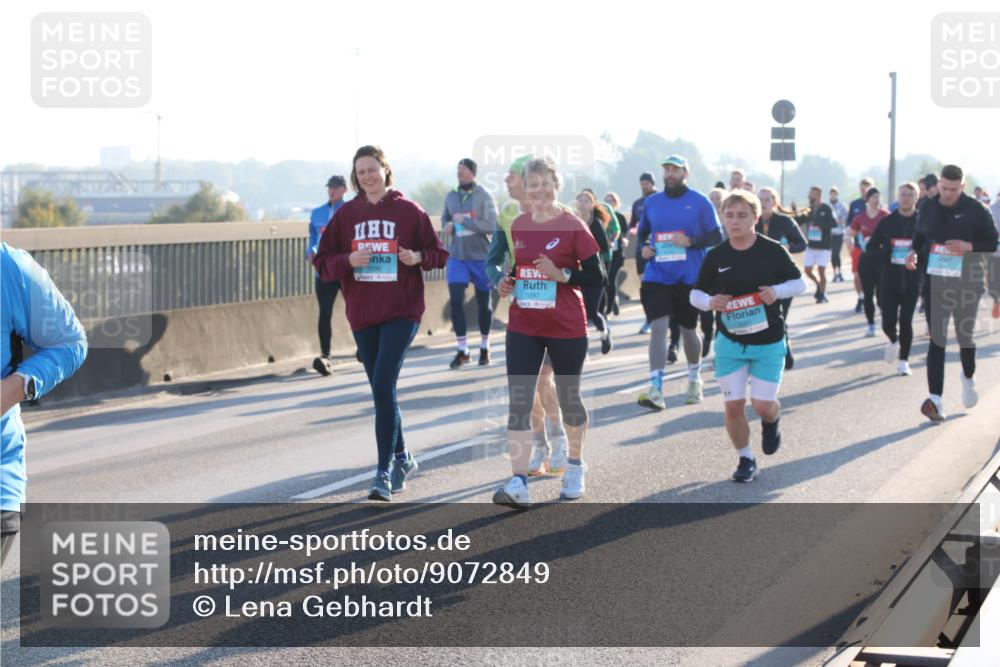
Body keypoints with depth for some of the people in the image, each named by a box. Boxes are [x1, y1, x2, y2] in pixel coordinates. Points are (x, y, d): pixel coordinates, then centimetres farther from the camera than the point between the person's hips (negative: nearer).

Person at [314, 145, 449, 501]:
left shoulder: (409, 211, -1)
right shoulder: (346, 214, 6)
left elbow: (439, 254, 5)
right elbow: (322, 261, 7)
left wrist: (418, 257, -16)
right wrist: (349, 261, -13)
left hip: (401, 312, -4)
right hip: (362, 314, 4)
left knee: (383, 387, -15)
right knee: (380, 390, 13)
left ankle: (384, 472, -13)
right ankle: (402, 457, 32)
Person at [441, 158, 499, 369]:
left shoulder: (484, 196, -9)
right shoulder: (451, 196, 5)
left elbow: (491, 226, -16)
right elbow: (445, 218, 19)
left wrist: (464, 221, -21)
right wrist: (446, 226, -4)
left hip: (480, 257, -3)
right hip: (456, 257, 3)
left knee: (483, 303, 9)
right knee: (456, 301, -8)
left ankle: (484, 348, 24)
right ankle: (462, 350, 0)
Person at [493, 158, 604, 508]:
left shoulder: (573, 226, -8)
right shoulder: (518, 226, 6)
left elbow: (597, 276, -8)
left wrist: (561, 275, -22)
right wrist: (509, 282, 1)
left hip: (566, 328, -3)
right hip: (523, 327, 4)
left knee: (568, 399, 12)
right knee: (518, 402, -8)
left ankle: (575, 466, 36)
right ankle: (518, 484, -13)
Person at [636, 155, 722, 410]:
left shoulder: (700, 202, -3)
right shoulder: (652, 202, 7)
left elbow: (716, 238, -3)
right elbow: (642, 233, 20)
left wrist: (691, 242, -19)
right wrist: (643, 247, -2)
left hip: (689, 278, -1)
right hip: (657, 276, 1)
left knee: (688, 330, 13)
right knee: (658, 328, -13)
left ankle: (694, 379, 39)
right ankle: (656, 391, -17)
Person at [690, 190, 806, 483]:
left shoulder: (772, 250, -8)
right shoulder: (716, 256, -3)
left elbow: (799, 283, 1)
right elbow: (696, 293, 6)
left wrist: (777, 291, -19)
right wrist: (709, 302, -17)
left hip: (769, 341, -1)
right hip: (729, 342, 2)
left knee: (763, 404, -4)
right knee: (733, 405, -2)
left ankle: (771, 421, 34)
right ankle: (745, 459, 19)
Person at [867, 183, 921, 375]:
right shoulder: (887, 222, 2)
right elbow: (871, 248, 7)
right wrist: (886, 255, -13)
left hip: (911, 282, -1)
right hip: (888, 281, 1)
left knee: (906, 322, 2)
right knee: (888, 323, -1)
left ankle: (903, 360, 17)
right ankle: (894, 341, 33)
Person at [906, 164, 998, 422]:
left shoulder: (975, 210, -5)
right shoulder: (927, 208, 4)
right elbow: (919, 237, 19)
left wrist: (968, 246, -19)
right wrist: (914, 252, -2)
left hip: (967, 284, -1)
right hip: (934, 282, 1)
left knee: (965, 335, 14)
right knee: (937, 339, -7)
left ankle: (968, 377, 44)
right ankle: (935, 399, -14)